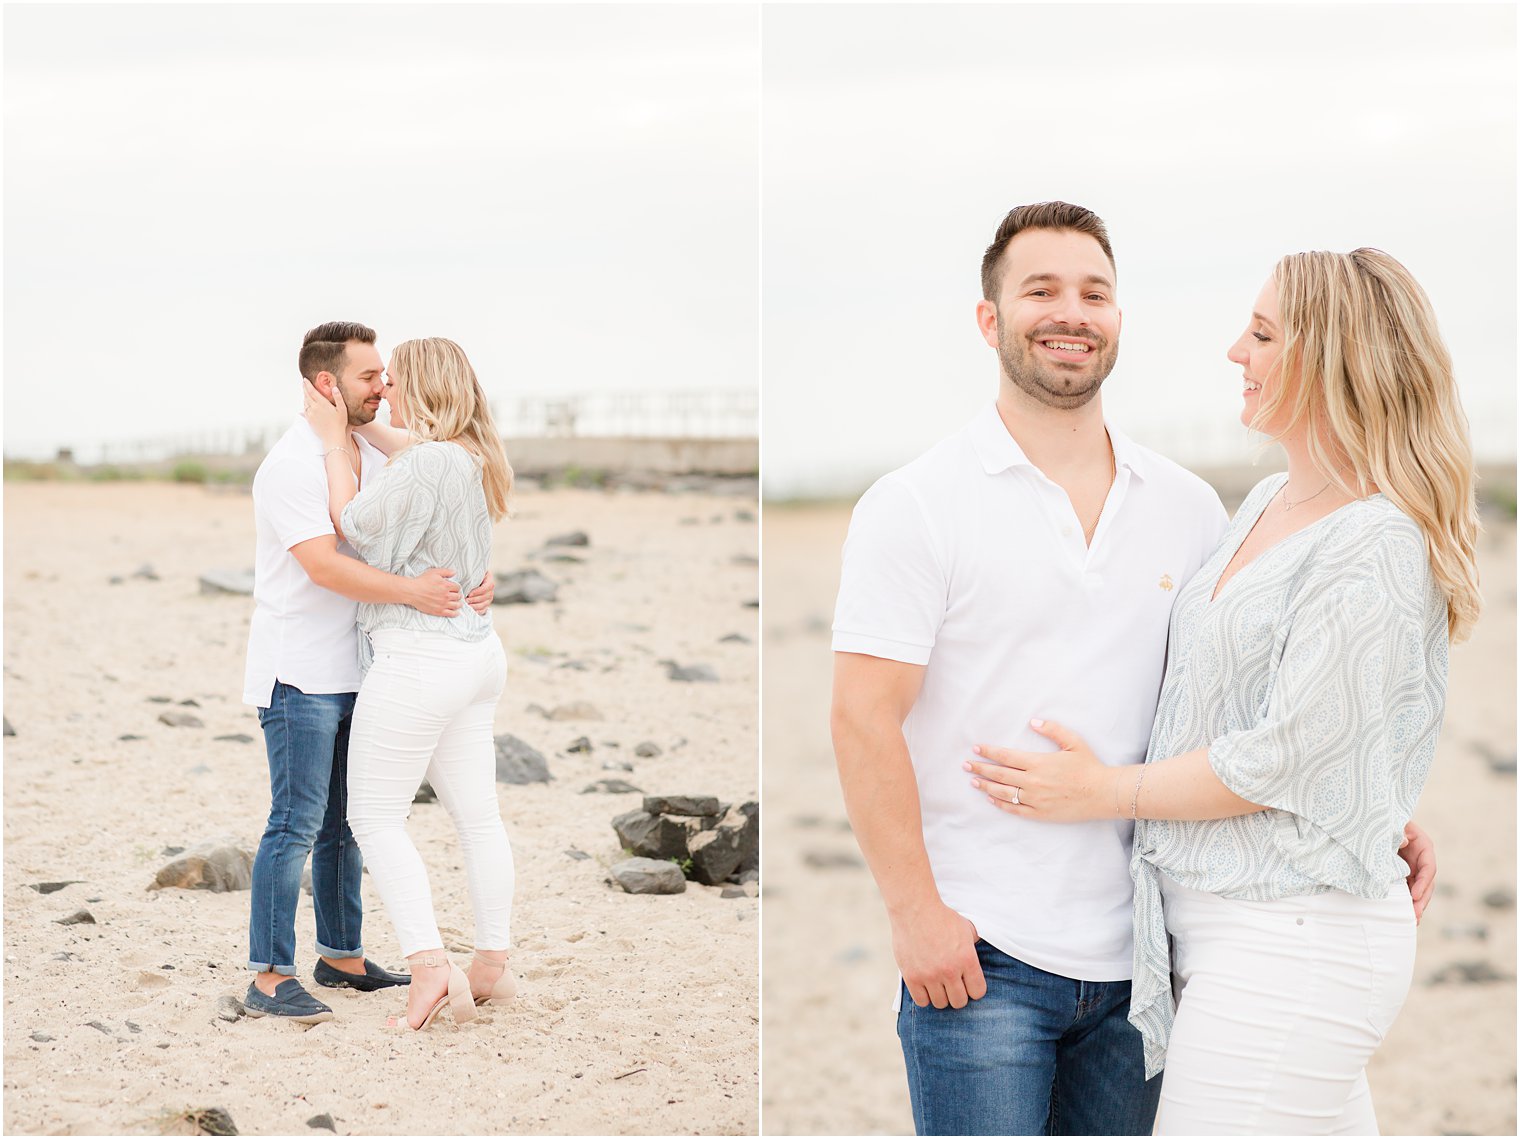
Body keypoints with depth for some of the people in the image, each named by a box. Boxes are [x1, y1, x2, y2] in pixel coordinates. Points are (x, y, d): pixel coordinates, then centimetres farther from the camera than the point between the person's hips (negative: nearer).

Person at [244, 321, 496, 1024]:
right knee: (296, 825, -8)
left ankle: (341, 956, 24)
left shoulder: (369, 458, 12)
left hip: (349, 672, 9)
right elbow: (324, 566, -25)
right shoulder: (292, 464, -15)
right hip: (298, 674, -9)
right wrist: (411, 590, -31)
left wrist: (468, 584, -5)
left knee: (344, 823, 14)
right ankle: (268, 979, -4)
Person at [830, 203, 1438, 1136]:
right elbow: (865, 718, -8)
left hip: (1135, 954, 4)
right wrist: (916, 912, -13)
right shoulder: (919, 505, -3)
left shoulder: (1187, 507, 10)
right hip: (978, 954, -4)